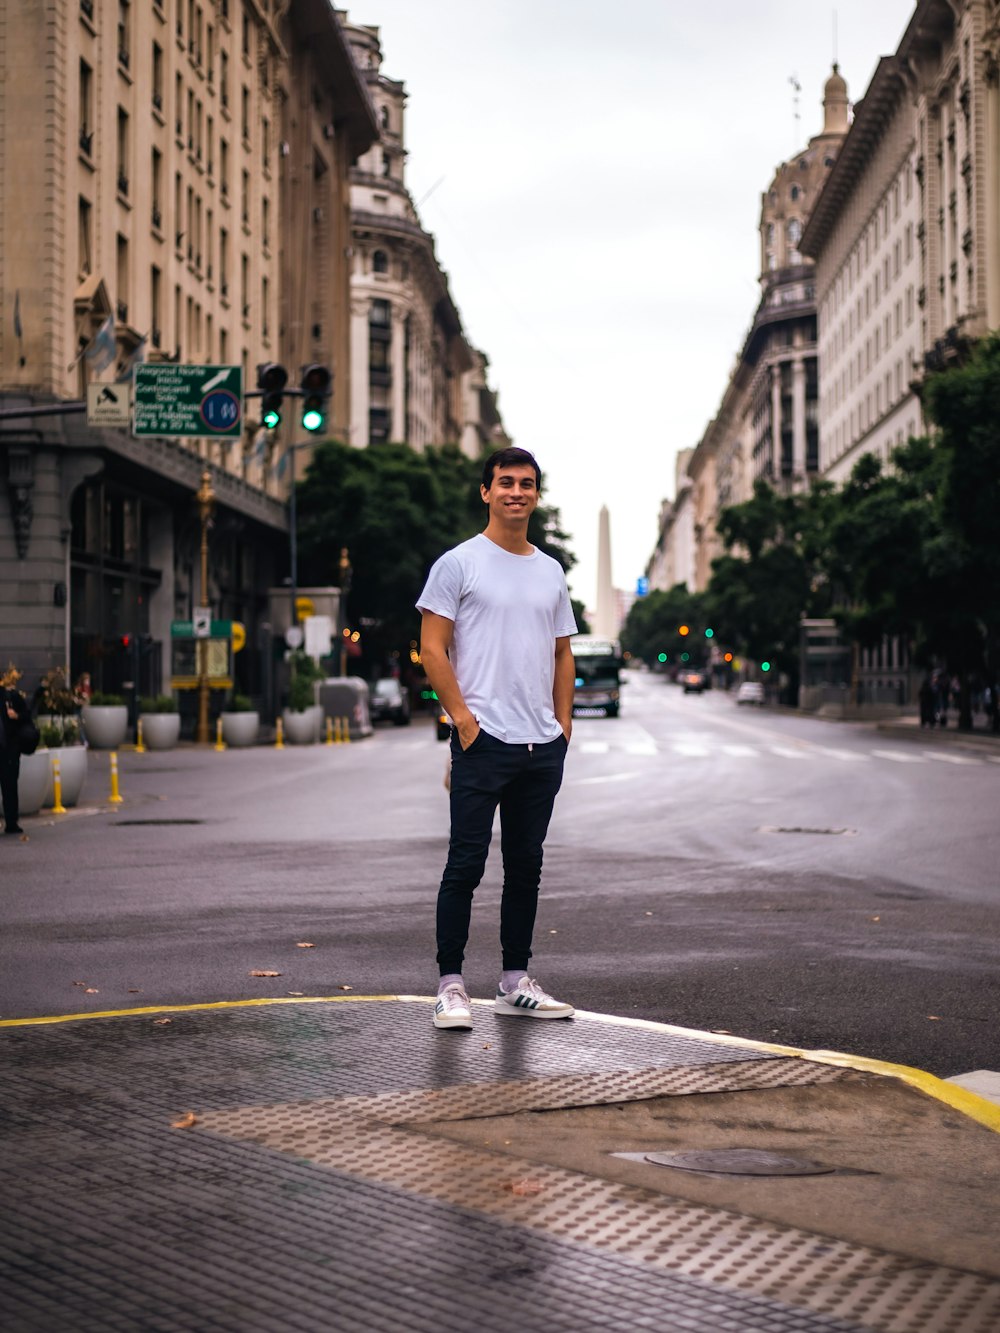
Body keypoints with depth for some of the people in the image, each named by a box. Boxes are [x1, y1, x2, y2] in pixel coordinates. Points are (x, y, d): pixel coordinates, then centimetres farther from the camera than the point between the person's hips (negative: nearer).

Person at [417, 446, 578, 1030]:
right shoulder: (459, 563, -2)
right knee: (467, 865, -6)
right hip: (483, 740, -6)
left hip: (543, 746, 6)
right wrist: (462, 715, -13)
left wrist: (562, 725, 10)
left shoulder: (551, 572, 16)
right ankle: (451, 985, 0)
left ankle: (516, 983, 19)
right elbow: (433, 646, -6)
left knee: (526, 866, 11)